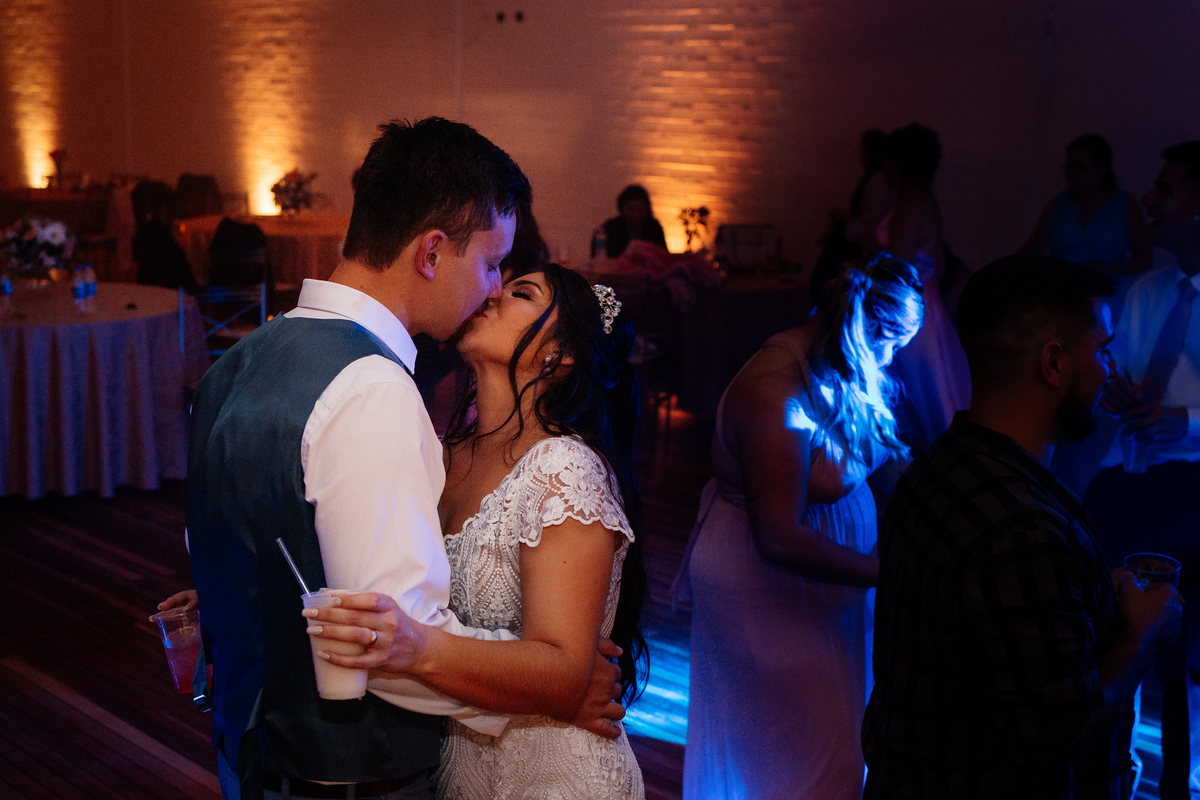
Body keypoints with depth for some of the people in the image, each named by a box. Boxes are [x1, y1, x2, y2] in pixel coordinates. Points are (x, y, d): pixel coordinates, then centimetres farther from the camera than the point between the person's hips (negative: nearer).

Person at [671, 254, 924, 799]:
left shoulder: (821, 365, -1)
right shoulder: (780, 396, -30)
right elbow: (779, 538, -30)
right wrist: (886, 570, -26)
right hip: (766, 587, -9)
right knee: (812, 754, 2)